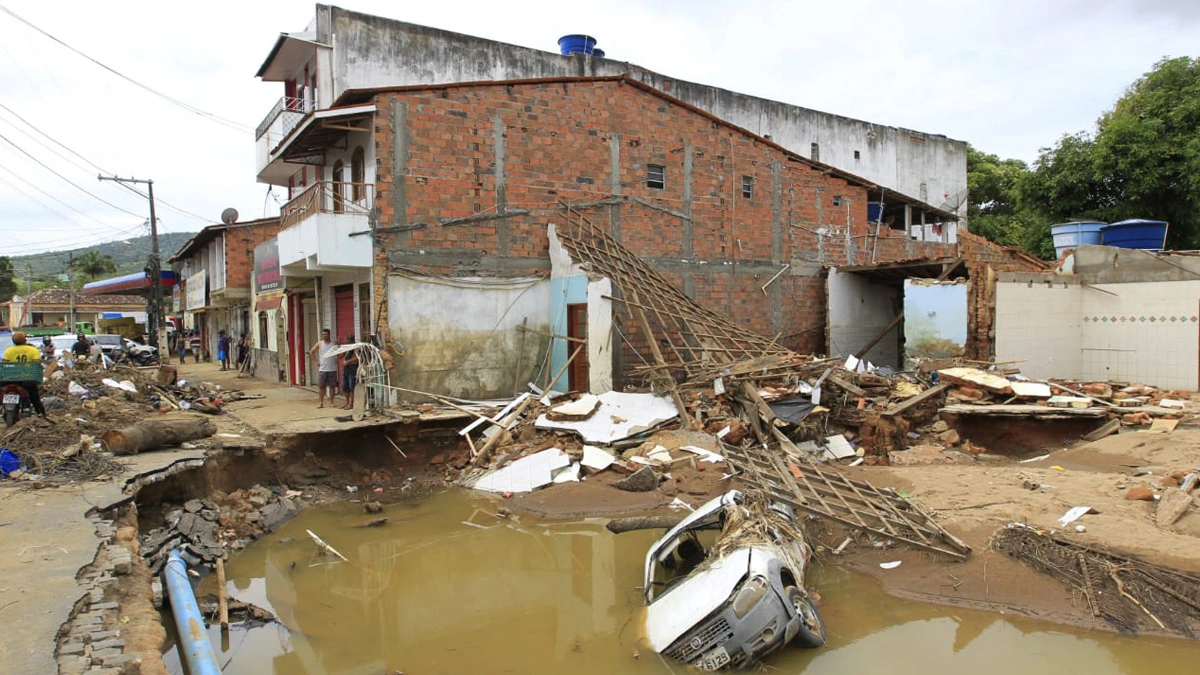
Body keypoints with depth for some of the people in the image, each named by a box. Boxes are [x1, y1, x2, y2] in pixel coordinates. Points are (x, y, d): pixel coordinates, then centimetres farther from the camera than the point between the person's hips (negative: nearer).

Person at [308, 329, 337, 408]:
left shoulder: (334, 343, 1)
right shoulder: (319, 344, 3)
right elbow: (311, 351, 10)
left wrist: (337, 359, -3)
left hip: (332, 369, 0)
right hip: (322, 369, 1)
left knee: (332, 386, 3)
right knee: (321, 386, 1)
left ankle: (331, 402, 11)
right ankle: (321, 402, 7)